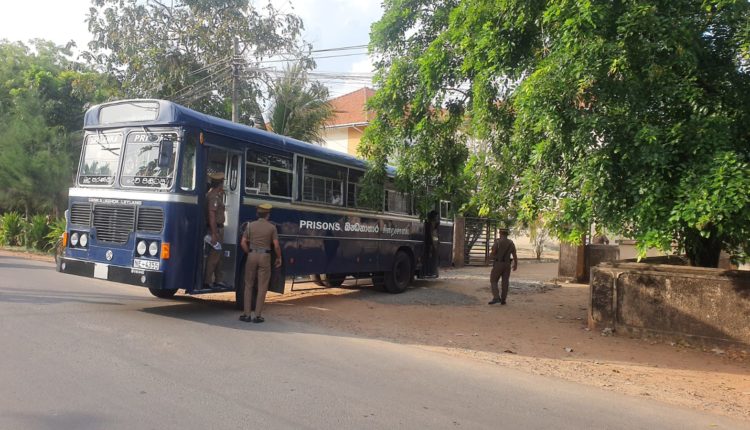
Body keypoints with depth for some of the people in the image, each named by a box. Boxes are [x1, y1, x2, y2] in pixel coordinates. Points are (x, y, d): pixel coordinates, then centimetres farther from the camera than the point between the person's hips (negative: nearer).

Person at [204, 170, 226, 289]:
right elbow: (211, 215, -24)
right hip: (215, 229, -11)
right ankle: (207, 281, -3)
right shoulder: (214, 196, -17)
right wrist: (214, 234, -27)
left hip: (218, 228, 11)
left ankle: (218, 280, 24)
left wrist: (221, 194, 23)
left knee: (218, 256, 16)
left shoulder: (214, 194, 15)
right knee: (213, 256, -7)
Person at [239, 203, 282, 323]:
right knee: (262, 287, 5)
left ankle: (246, 314, 12)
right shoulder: (271, 227, -2)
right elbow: (276, 245, -6)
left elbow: (243, 243, 0)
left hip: (252, 255, 2)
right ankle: (258, 315, 5)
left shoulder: (251, 225, 3)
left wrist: (249, 253, 13)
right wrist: (279, 258, 8)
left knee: (248, 285, 12)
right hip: (265, 256, -2)